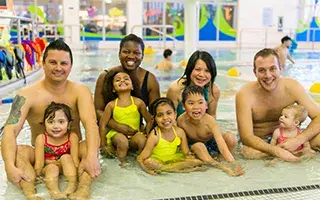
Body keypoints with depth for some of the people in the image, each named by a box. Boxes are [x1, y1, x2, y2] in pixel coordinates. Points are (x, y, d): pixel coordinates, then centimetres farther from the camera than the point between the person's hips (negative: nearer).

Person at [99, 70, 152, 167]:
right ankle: (122, 163, -8)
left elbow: (149, 121, 0)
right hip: (117, 134, 0)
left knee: (142, 140, -30)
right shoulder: (111, 105, -10)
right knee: (122, 141, -32)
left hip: (135, 134, 0)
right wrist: (103, 144, 0)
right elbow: (102, 124, -3)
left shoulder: (138, 102, -11)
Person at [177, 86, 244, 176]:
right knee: (198, 146, -36)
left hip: (212, 143, 0)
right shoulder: (181, 120, -26)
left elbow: (222, 145, -39)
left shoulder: (209, 121, -31)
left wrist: (233, 164, -51)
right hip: (194, 146, 0)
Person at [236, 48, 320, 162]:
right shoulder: (245, 94, -22)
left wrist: (297, 140, -30)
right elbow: (246, 137, -25)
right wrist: (277, 151, -40)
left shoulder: (292, 87, -13)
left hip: (286, 136, 1)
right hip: (258, 141, -1)